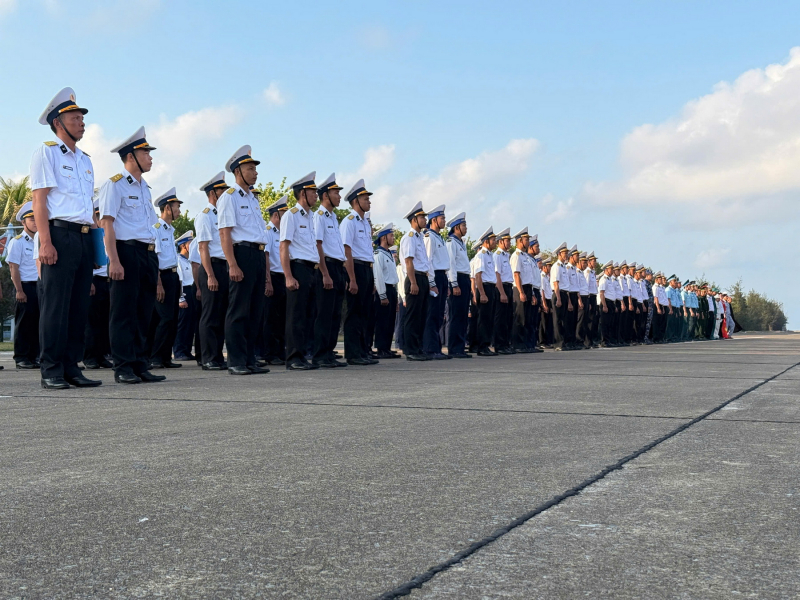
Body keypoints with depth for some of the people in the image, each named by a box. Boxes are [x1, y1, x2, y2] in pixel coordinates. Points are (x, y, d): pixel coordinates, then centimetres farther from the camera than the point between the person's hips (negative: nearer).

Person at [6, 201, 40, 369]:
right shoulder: (17, 242, -4)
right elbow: (13, 268, -8)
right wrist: (19, 290, -15)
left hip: (39, 286, 5)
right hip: (25, 286, -5)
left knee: (37, 322, 6)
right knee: (24, 323, -3)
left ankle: (34, 356, 13)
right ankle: (21, 358, 3)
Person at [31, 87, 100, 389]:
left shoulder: (85, 159, 22)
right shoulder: (46, 152, 1)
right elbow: (39, 199, -7)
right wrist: (45, 242, -17)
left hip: (84, 238, 7)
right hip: (60, 235, -7)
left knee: (79, 306, 6)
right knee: (55, 305, -6)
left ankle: (71, 367, 12)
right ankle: (51, 372, -2)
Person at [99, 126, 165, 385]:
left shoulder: (145, 187, 21)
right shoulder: (114, 185, -3)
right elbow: (107, 223, -11)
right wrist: (114, 260, -20)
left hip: (148, 254, 8)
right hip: (127, 252, -8)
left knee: (143, 313, 9)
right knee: (124, 312, -4)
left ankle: (141, 366, 14)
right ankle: (123, 368, 0)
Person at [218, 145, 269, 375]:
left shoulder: (253, 198, 22)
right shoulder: (229, 197, -4)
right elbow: (225, 233, -11)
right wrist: (232, 265, -20)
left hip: (259, 255, 9)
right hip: (242, 254, -8)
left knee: (255, 311, 10)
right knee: (239, 311, -5)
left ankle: (250, 360, 17)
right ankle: (236, 362, -1)